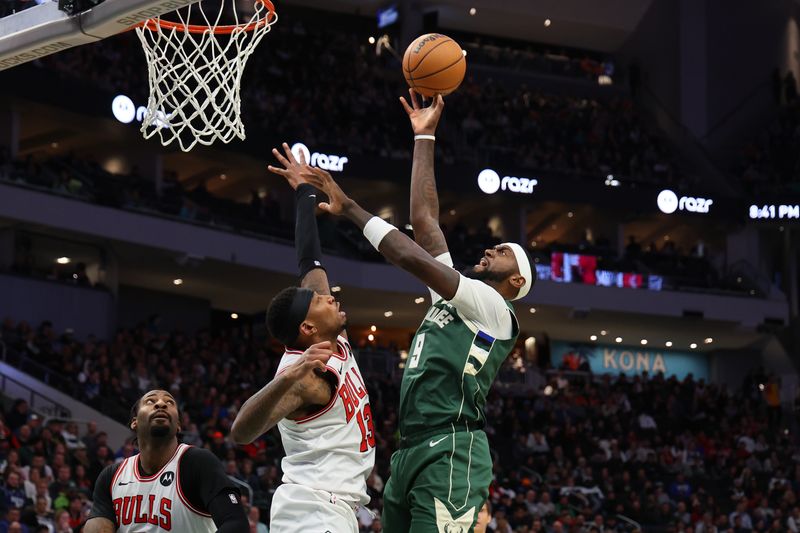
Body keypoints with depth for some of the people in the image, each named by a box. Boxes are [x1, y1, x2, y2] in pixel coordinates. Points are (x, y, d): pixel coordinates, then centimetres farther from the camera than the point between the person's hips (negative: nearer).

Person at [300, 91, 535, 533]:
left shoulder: (494, 308, -1)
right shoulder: (454, 294, 24)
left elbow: (412, 258, -11)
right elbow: (424, 218, 24)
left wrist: (350, 209, -5)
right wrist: (424, 137, 26)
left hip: (450, 451, -9)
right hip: (411, 451, 9)